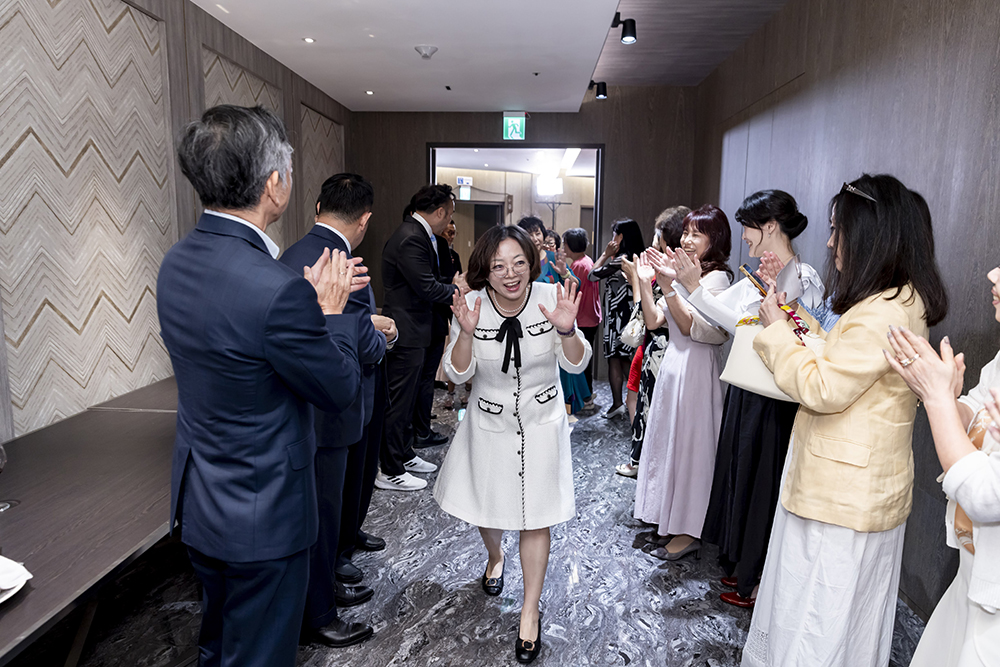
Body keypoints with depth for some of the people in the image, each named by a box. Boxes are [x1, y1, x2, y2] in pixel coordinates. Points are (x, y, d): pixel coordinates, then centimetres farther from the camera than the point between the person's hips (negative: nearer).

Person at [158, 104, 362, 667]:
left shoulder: (178, 262, -3)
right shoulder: (277, 288, -31)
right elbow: (341, 390, -18)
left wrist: (311, 297, 4)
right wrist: (331, 309, -6)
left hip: (199, 500, 8)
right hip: (261, 514, -8)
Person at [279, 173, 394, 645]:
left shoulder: (292, 255, 4)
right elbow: (367, 349, -18)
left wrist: (368, 321, 10)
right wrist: (378, 333, 2)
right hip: (326, 414, -9)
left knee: (323, 505, 24)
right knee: (322, 512, 9)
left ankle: (325, 585, 44)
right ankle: (318, 615, 29)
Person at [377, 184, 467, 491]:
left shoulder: (416, 234, 11)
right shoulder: (411, 239, -21)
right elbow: (427, 288, -22)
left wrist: (451, 285, 2)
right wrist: (455, 289, -6)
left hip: (413, 331, 11)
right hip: (406, 332, -11)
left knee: (407, 398, 19)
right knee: (398, 401, 0)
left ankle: (404, 455, 33)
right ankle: (390, 472, 11)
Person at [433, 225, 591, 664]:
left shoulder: (550, 297, -18)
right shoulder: (472, 304, -16)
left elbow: (575, 364, -14)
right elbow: (458, 373, -16)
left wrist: (567, 330, -34)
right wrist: (467, 333, -34)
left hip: (541, 423, -1)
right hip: (489, 423, 2)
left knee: (535, 518, 4)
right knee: (486, 505, 20)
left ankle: (530, 613, 24)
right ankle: (495, 557, 56)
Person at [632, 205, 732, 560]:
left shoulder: (716, 277, -12)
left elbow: (689, 325, -22)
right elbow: (654, 321, 6)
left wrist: (669, 286, -30)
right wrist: (644, 282, -3)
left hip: (696, 369, -8)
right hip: (672, 363, 8)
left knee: (689, 444, 1)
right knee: (669, 440, 15)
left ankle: (689, 532, 16)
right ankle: (670, 520, 31)